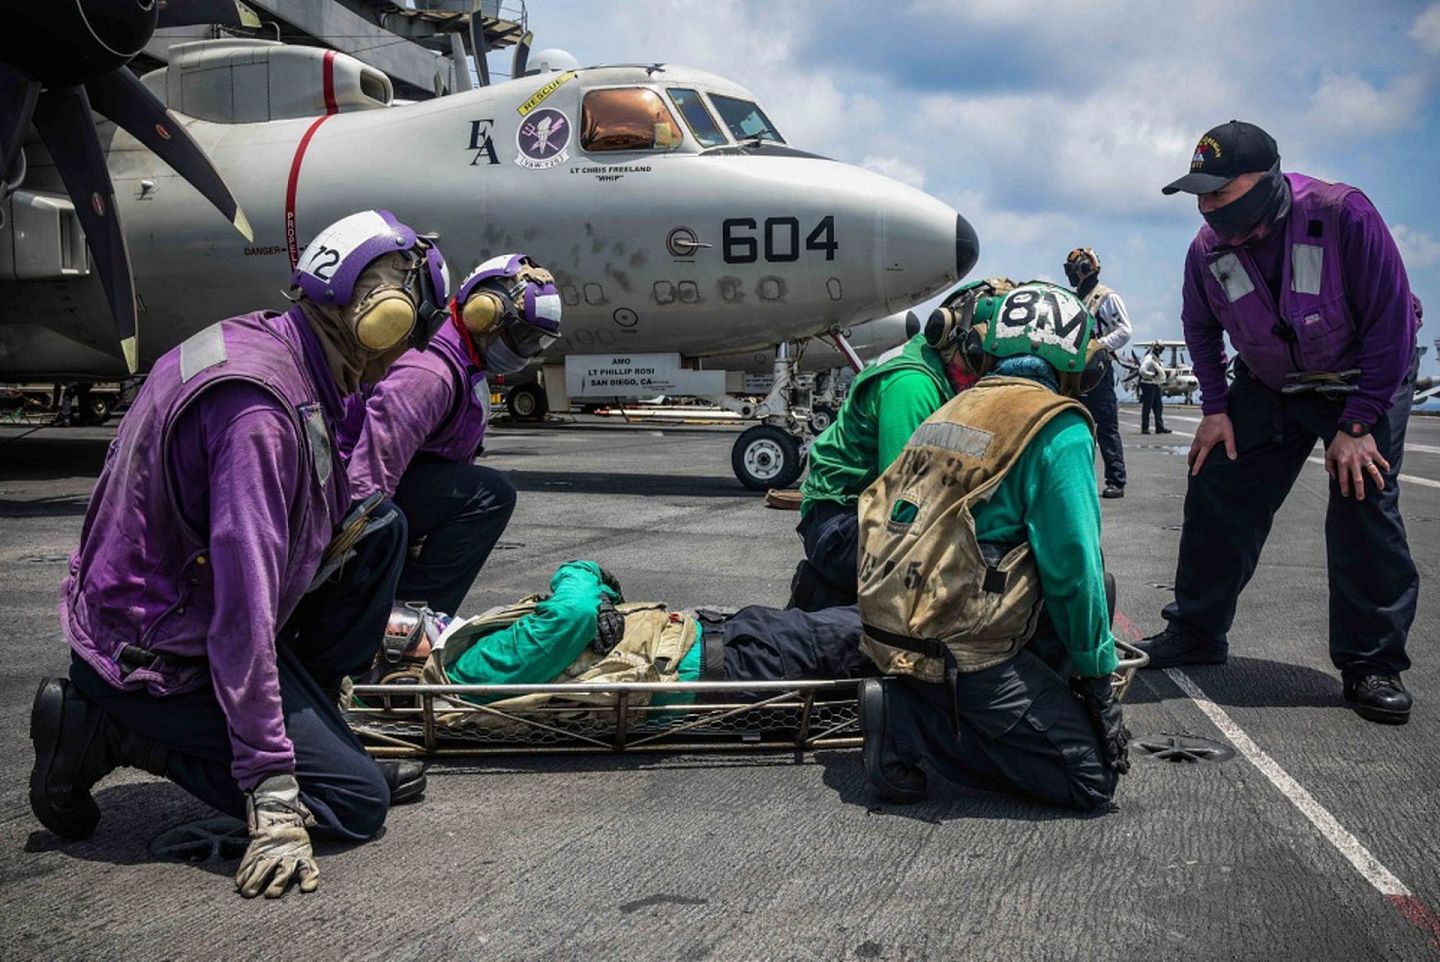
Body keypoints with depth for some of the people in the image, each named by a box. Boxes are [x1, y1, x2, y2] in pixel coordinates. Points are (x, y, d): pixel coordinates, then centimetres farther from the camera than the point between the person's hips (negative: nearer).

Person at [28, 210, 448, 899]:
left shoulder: (265, 346, 2)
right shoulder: (259, 404, -29)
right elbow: (243, 613, -32)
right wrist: (274, 801, -29)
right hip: (161, 654, -9)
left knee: (380, 528, 6)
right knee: (359, 803, -5)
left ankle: (308, 720, 10)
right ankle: (105, 729, -2)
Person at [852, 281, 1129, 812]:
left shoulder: (952, 411, 15)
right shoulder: (1058, 429, -8)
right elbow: (1072, 567, -11)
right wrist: (1098, 673, 2)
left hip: (892, 629, 8)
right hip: (964, 649, -8)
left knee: (1099, 586, 19)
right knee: (1093, 779, -1)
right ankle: (910, 719, -9)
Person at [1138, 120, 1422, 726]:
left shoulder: (1344, 215, -29)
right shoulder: (1208, 248, -15)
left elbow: (1392, 321, -24)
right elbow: (1200, 328, 7)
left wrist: (1357, 424, -24)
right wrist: (1215, 409, -1)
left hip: (1364, 380, -4)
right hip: (1267, 386, 4)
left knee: (1363, 506, -15)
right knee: (1216, 493, -1)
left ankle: (1373, 665, -3)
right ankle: (1195, 633, 14)